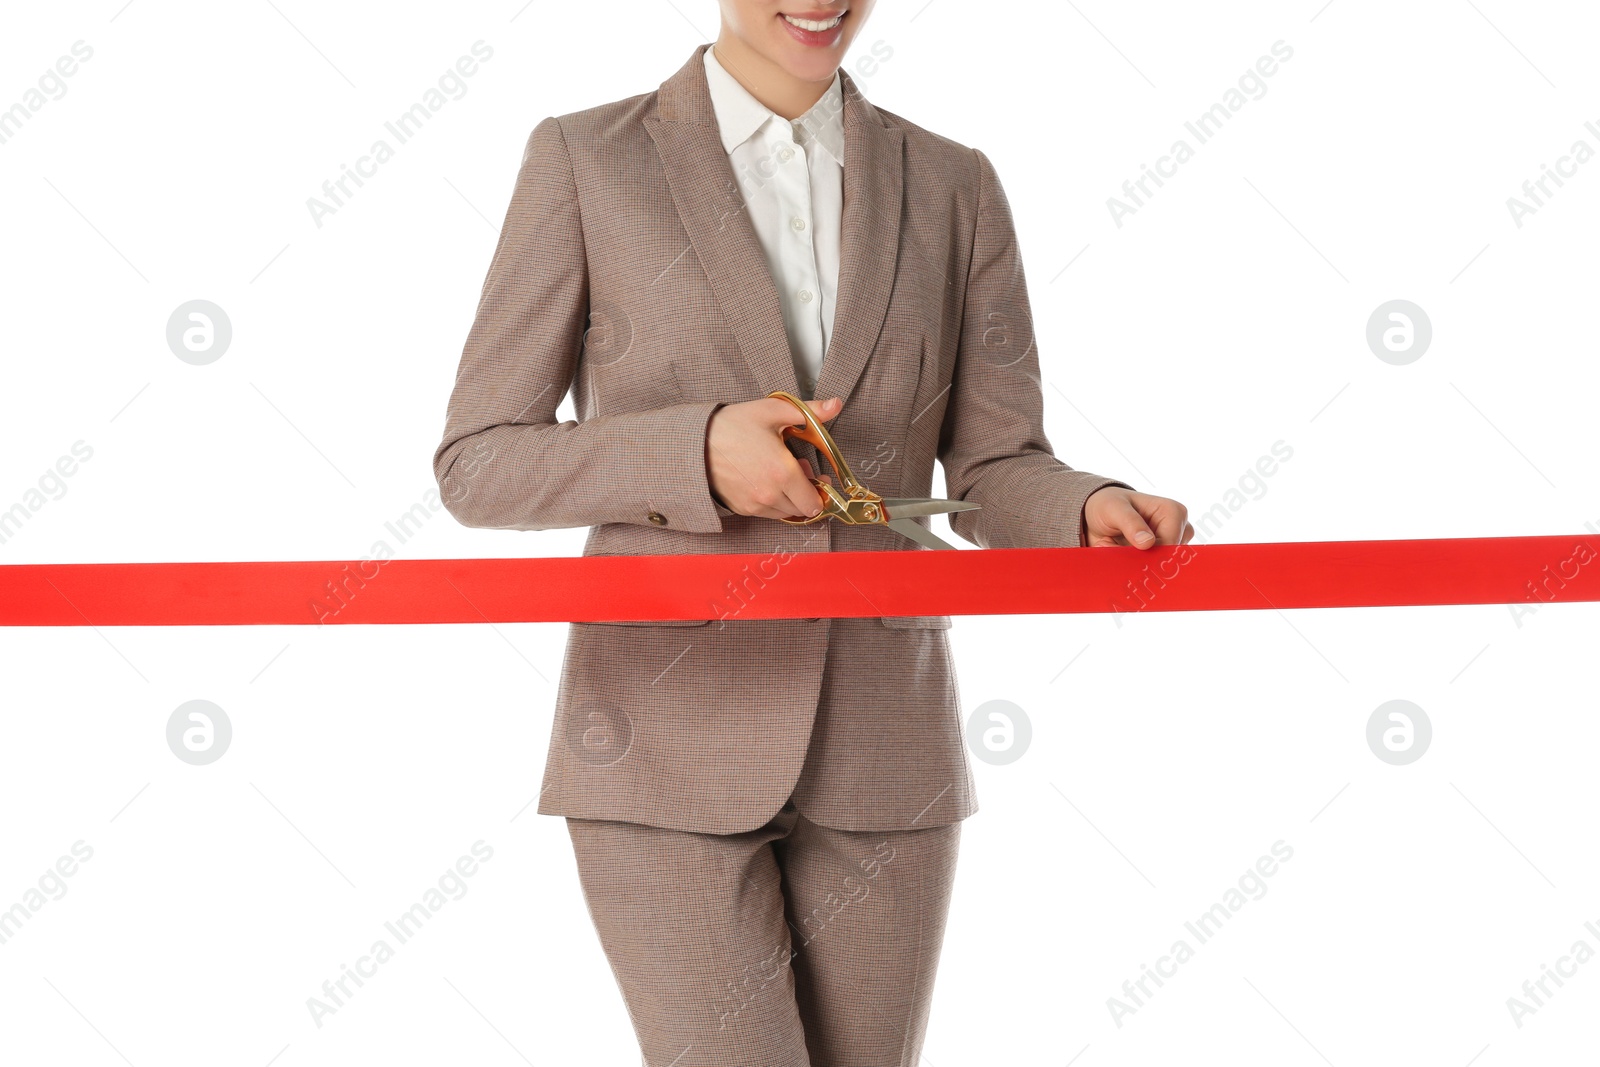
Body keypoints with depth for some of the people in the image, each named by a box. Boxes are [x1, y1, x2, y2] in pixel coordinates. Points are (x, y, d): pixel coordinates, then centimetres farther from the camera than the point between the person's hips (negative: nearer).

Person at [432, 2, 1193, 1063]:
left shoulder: (953, 188, 6)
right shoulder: (586, 161, -2)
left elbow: (998, 477, 3)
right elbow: (478, 467, -3)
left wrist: (1098, 517, -20)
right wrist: (697, 454, -20)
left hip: (878, 756, 3)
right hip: (672, 747, -3)